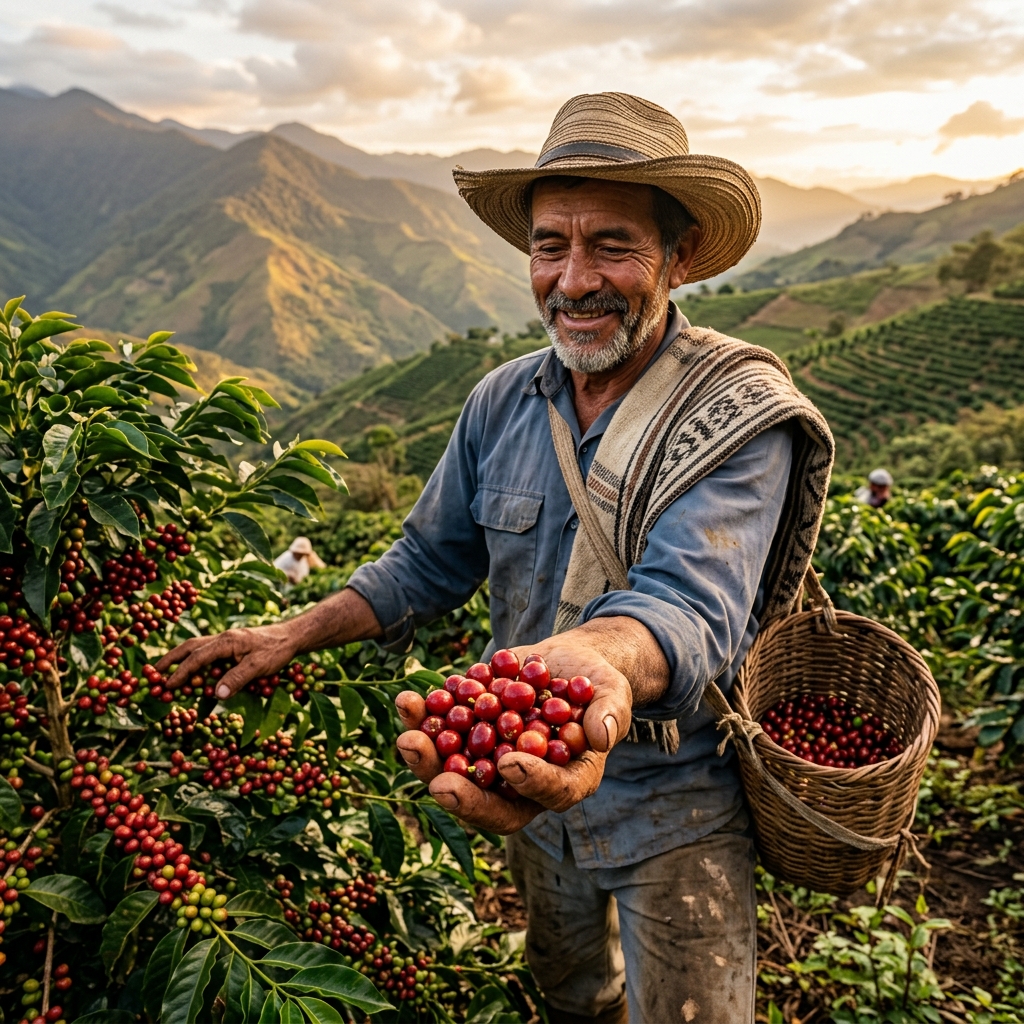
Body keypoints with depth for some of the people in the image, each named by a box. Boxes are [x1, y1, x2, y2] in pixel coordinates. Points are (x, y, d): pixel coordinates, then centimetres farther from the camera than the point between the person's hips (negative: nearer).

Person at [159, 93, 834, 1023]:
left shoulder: (741, 414, -21)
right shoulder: (502, 403, -5)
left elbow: (691, 606, -37)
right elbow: (431, 562, 8)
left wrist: (592, 659, -59)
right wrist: (296, 634, -1)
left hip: (679, 812, -4)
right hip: (537, 780, 5)